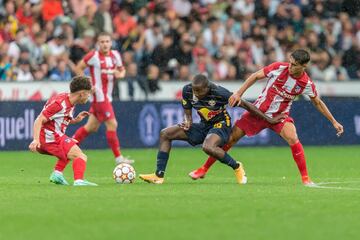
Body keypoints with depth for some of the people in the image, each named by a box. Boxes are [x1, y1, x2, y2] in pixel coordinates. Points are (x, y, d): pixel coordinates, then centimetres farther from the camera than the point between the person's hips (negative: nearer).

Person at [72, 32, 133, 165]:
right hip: (99, 95, -7)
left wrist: (120, 74, -6)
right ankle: (118, 157, -3)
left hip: (107, 96, 7)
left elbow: (122, 70, 19)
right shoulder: (93, 56, -11)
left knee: (91, 127, 13)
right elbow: (78, 68, -6)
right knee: (112, 124, -9)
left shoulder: (115, 55, 7)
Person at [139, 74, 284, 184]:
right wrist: (187, 122, -20)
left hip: (221, 125, -7)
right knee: (165, 134, -4)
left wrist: (269, 120, -13)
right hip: (204, 125, 7)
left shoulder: (219, 93, -27)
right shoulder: (187, 90, -12)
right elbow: (187, 112, 5)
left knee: (208, 147, -40)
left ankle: (236, 167, -14)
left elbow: (244, 105, -18)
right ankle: (159, 176, -6)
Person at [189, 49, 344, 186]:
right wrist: (239, 93, -10)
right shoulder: (279, 68, -16)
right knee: (232, 137, 0)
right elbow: (256, 76, -4)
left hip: (280, 115, -1)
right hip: (258, 110, 1)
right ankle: (204, 169, 16)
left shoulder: (307, 84, -14)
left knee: (292, 138, -29)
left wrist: (334, 122, 5)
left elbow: (318, 102, 3)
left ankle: (305, 179, -17)